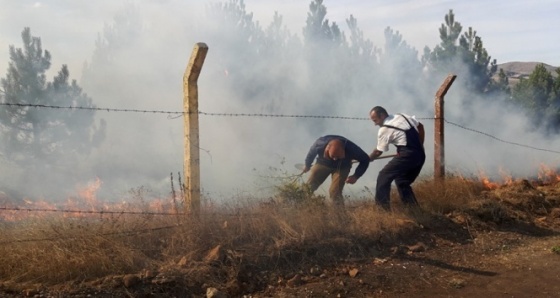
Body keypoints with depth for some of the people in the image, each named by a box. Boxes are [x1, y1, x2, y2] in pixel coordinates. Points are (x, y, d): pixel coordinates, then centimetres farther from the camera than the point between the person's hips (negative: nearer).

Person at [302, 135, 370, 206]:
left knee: (335, 192, -19)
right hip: (323, 163, 2)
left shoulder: (350, 148, -38)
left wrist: (356, 176, -29)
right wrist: (307, 165, 10)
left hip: (342, 167, -2)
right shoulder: (319, 145, -35)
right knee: (308, 187, -4)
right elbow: (311, 152, -9)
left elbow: (365, 160, -20)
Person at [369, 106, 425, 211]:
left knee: (384, 177, 1)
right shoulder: (402, 116, 16)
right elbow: (420, 127, 23)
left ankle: (383, 207, -3)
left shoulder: (384, 130, -3)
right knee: (402, 182, 21)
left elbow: (378, 151, 7)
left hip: (407, 155, -8)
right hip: (420, 155, 8)